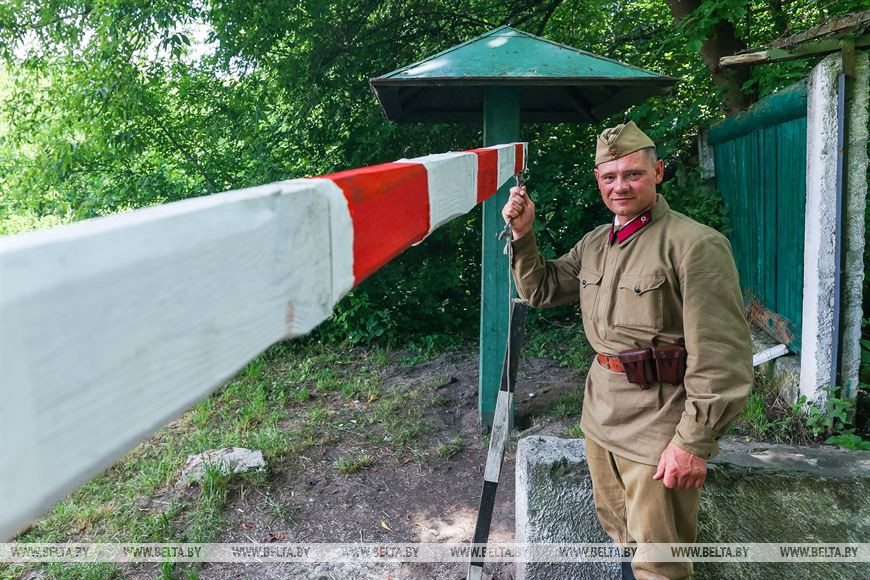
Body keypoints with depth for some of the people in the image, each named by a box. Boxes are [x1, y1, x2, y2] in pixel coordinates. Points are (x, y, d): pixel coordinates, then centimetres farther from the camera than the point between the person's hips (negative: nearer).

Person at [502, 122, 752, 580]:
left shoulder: (696, 244, -17)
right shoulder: (594, 243, 8)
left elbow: (722, 357, -19)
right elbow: (540, 291, 14)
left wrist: (694, 442, -20)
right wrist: (523, 232, 0)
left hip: (659, 428, -7)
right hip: (600, 416, 7)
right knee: (616, 525, 25)